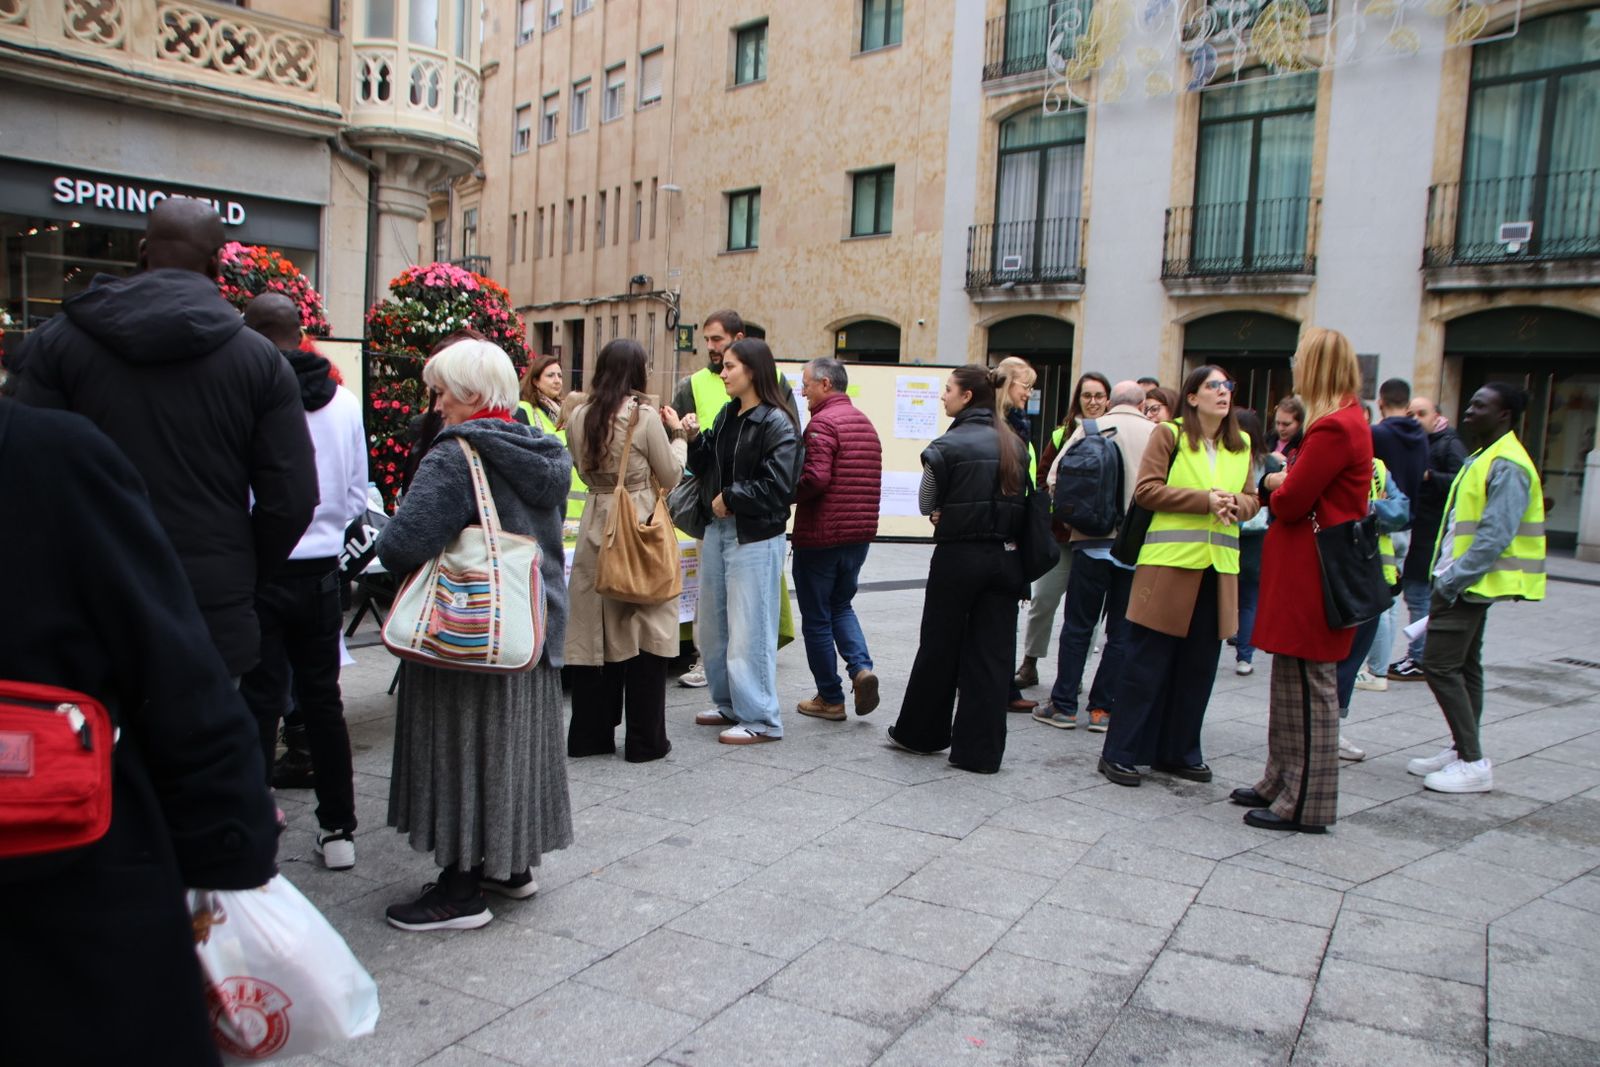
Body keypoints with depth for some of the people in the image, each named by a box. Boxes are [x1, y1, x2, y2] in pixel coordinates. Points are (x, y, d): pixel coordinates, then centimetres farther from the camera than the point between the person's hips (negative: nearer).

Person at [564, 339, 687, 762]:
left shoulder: (580, 416, 4)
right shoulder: (645, 416, -10)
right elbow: (670, 476, -2)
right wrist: (676, 434, 10)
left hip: (597, 525, 5)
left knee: (594, 631, 11)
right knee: (645, 632, 4)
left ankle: (589, 734, 19)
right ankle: (645, 739, 10)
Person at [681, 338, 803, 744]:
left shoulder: (777, 423, -12)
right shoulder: (726, 415, 11)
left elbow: (777, 486, -19)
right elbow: (706, 469, 15)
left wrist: (731, 499, -13)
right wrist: (694, 439, -1)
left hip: (755, 537, -8)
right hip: (717, 529, 8)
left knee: (749, 629, -4)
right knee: (713, 625, 15)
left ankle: (760, 719, 7)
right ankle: (729, 703, 30)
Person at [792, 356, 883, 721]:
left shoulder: (823, 423, -15)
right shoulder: (866, 423, 13)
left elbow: (814, 478, -25)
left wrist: (784, 496, -9)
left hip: (820, 536, -8)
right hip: (860, 534, 8)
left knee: (816, 619, 6)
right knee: (840, 606, 23)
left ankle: (830, 698, 13)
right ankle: (861, 667, 1)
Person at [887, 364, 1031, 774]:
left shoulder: (949, 445, -10)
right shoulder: (1015, 445, 6)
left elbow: (927, 504, -4)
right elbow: (1022, 499, 10)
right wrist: (990, 518, 6)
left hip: (958, 556, -4)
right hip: (1006, 557, 4)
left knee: (940, 648, 10)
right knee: (992, 655, 6)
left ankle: (921, 733, 26)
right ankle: (981, 751, 10)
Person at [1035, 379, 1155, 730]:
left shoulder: (1091, 428, 1)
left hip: (1094, 540, 0)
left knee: (1078, 626, 7)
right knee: (1122, 631, 9)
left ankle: (1063, 706, 10)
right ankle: (1103, 708, 11)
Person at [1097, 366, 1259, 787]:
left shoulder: (1241, 444, 15)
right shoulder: (1169, 434, -1)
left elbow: (1252, 500, 17)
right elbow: (1146, 490, -9)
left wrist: (1234, 504, -7)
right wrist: (1206, 500, -15)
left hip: (1219, 569, 5)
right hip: (1170, 564, -5)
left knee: (1198, 668, 10)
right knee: (1147, 664, -1)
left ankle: (1178, 753, 22)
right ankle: (1119, 754, 7)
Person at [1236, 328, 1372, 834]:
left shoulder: (1334, 428, -17)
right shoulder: (1348, 420, 17)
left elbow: (1290, 502, -19)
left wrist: (1275, 485, 2)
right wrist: (1283, 483, 0)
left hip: (1311, 574, -11)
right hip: (1306, 570, 11)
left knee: (1308, 684, -4)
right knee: (1291, 680, 16)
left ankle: (1306, 803, 5)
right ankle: (1282, 783, 26)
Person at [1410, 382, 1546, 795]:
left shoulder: (1507, 467, -17)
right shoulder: (1481, 459, 15)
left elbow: (1494, 538, -23)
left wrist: (1452, 580, -22)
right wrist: (1447, 578, 14)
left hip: (1470, 583, -10)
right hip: (1464, 583, 10)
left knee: (1440, 664, -10)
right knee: (1464, 667, 14)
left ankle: (1474, 764, -5)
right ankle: (1462, 751, 23)